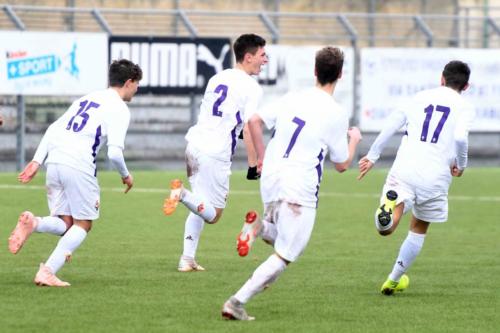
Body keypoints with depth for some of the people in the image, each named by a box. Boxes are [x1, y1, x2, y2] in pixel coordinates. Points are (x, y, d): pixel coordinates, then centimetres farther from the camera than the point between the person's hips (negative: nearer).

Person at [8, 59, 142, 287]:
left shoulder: (86, 99, 23)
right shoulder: (119, 109, 0)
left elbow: (53, 129, 17)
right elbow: (114, 153, -9)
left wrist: (37, 161, 15)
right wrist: (125, 176, 9)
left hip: (54, 162, 7)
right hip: (79, 166, -7)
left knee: (65, 225, 11)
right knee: (83, 225, 7)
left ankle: (33, 223, -20)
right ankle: (47, 272, -7)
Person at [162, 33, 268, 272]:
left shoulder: (217, 78, 15)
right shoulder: (252, 88, -7)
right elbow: (250, 130, -13)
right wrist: (253, 164, -8)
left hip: (195, 143, 7)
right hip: (216, 154, -7)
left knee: (199, 208, 21)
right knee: (213, 214, 0)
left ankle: (187, 259, 14)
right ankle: (183, 193, -26)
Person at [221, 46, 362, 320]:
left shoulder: (292, 99, 6)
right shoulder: (336, 115, -8)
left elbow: (254, 121, 8)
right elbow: (342, 165, 1)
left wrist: (261, 156, 20)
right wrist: (354, 140, 20)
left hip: (270, 180, 6)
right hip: (300, 190, -6)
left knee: (281, 238, 29)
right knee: (283, 256, -1)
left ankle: (259, 226, -4)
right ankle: (236, 303, -13)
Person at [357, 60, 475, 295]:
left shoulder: (421, 97, 16)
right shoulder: (464, 107, 5)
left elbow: (392, 124, 12)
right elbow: (460, 137, -14)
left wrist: (372, 156, 23)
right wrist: (461, 164, 5)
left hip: (404, 168, 1)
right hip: (436, 177, -1)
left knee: (386, 229, -13)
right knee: (419, 229, 23)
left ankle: (389, 207, -46)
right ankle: (394, 280, 29)